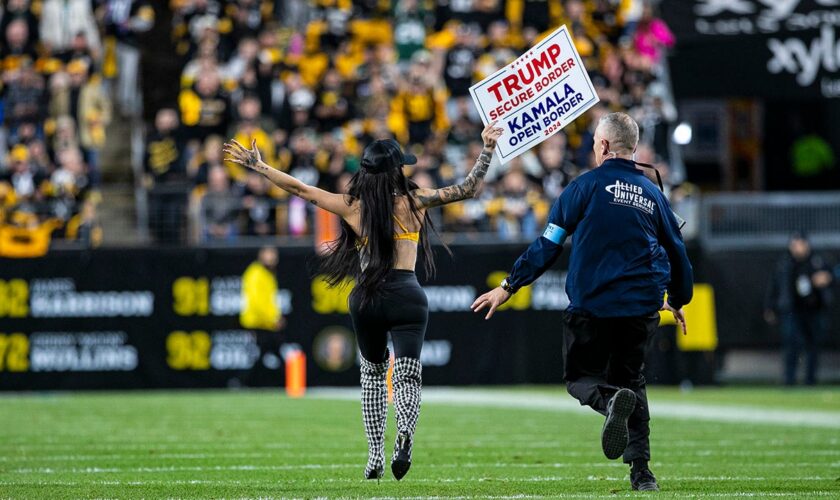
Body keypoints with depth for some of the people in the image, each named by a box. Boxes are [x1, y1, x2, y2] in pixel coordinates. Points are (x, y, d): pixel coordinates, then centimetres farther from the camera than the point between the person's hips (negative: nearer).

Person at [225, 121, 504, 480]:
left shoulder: (352, 206, 4)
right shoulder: (413, 201, 0)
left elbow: (300, 189, 9)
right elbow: (468, 188, 3)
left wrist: (258, 166, 17)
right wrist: (488, 148, 8)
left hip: (365, 299, 2)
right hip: (406, 296, -2)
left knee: (372, 374, 21)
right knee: (407, 377, -8)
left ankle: (375, 456, 15)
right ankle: (405, 432, -40)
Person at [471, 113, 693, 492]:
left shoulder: (587, 185, -3)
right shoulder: (652, 194, 11)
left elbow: (548, 245, -5)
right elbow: (677, 253, 19)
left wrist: (509, 286, 2)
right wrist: (678, 300, 37)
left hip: (591, 304, -4)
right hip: (641, 309, 4)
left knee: (580, 376, 9)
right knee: (630, 379, 16)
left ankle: (610, 400, -29)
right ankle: (641, 471, 4)